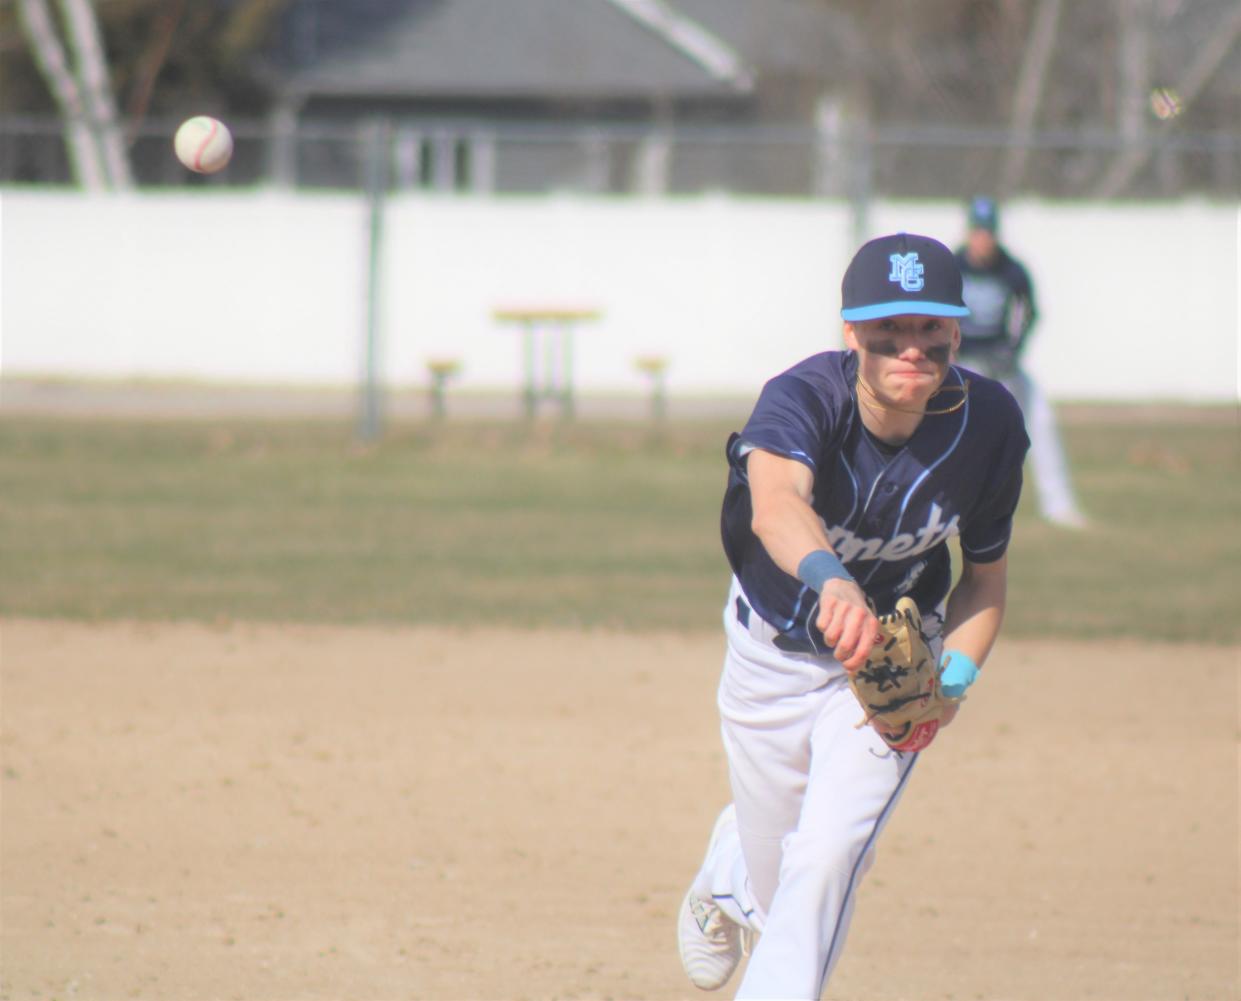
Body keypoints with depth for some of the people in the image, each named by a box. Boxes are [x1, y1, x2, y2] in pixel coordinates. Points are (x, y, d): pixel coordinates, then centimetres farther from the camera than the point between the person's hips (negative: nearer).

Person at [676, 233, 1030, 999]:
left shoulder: (990, 424, -22)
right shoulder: (804, 398, -32)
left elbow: (986, 578, -6)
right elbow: (776, 502, -56)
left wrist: (953, 676, -23)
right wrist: (829, 579, -77)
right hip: (774, 651, -1)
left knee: (828, 857, -20)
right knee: (777, 883, 13)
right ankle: (728, 873, 51)